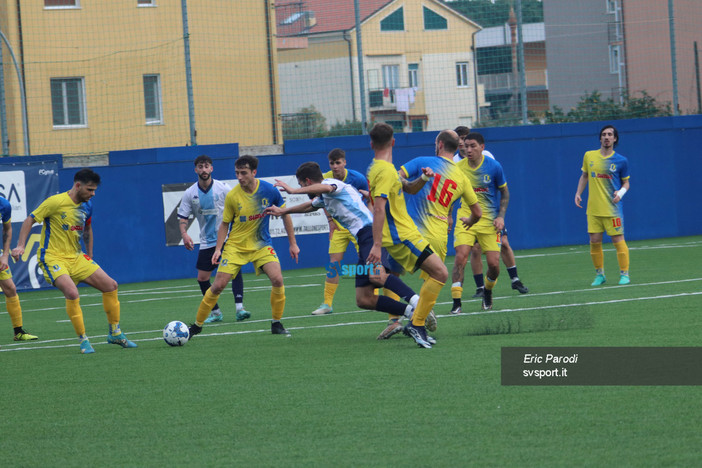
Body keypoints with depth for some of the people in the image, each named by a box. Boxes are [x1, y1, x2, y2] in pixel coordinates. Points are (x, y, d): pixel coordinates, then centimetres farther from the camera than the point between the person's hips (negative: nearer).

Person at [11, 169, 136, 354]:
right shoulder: (56, 202, -15)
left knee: (110, 285, -1)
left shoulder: (86, 206, 6)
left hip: (76, 257, 7)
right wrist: (20, 246, -20)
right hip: (53, 257, -7)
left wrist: (89, 256, 21)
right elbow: (30, 220, -10)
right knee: (72, 293, -30)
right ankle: (83, 340, -14)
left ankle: (115, 333, 15)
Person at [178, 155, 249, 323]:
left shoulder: (223, 188, -5)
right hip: (207, 242, 3)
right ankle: (215, 312, 17)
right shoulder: (190, 194, 0)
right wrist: (184, 234, -17)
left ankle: (239, 308, -24)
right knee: (202, 278, 1)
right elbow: (183, 217, 2)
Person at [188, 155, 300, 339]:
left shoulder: (269, 191, -11)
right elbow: (225, 224, 0)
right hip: (235, 246, -1)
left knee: (277, 279, -19)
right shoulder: (232, 196, -13)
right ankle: (197, 325, 9)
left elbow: (285, 214, 5)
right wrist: (218, 249, -10)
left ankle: (277, 324, -1)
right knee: (218, 285, -7)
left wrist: (292, 243, 6)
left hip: (261, 244, 1)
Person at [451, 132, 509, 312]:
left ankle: (488, 291, 27)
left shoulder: (493, 167, -5)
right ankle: (456, 302, -15)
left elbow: (505, 193, 6)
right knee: (461, 256, -19)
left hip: (489, 221, 0)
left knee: (494, 263, -6)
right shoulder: (459, 167, -2)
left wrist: (501, 216, -4)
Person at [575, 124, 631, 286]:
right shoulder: (589, 156, 7)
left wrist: (621, 192, -12)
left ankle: (624, 274, 2)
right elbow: (584, 176, 20)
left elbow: (626, 182, 8)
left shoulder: (621, 161, 0)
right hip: (593, 209, 3)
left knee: (618, 239, -6)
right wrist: (578, 193, 9)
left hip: (612, 208, -3)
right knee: (594, 241, 1)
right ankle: (599, 274, 14)